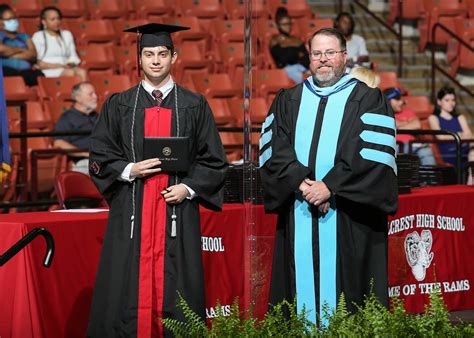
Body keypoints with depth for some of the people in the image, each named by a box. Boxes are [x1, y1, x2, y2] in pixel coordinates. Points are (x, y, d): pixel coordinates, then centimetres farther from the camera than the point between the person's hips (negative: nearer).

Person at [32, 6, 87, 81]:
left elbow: (73, 56, 20)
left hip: (66, 68, 4)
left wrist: (70, 64, -5)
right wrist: (58, 66, -13)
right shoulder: (38, 36, 6)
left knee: (82, 72, -30)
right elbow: (39, 63, -3)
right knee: (71, 73, -33)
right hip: (49, 71, -4)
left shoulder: (67, 34, 22)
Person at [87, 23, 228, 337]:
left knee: (175, 293, -2)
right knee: (128, 293, -3)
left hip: (177, 208, 0)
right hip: (131, 212, 1)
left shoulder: (194, 106, 8)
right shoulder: (119, 105, 9)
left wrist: (188, 188, -8)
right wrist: (129, 170, -9)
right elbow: (99, 157, 8)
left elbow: (214, 161, 7)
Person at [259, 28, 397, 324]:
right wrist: (301, 183, -12)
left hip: (348, 220, -3)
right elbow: (273, 151, 4)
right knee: (302, 288, 0)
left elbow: (373, 155, -7)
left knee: (344, 287, -5)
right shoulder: (288, 102, 16)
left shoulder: (368, 100, 5)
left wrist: (329, 186, -15)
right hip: (297, 219, 3)